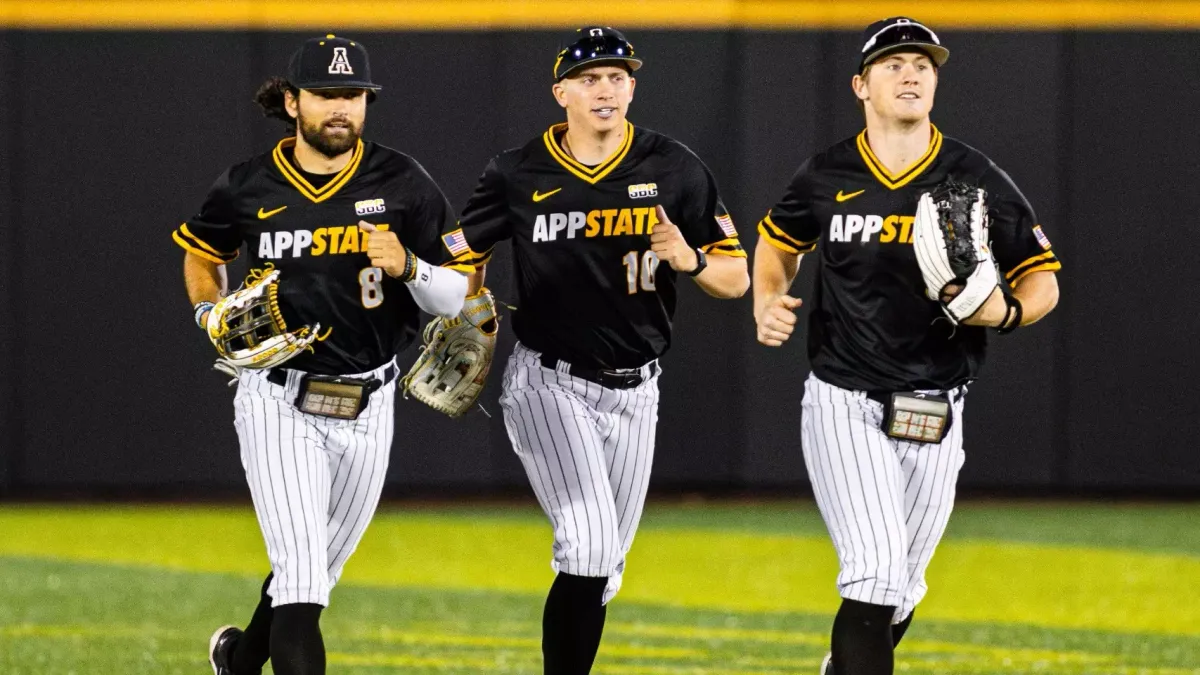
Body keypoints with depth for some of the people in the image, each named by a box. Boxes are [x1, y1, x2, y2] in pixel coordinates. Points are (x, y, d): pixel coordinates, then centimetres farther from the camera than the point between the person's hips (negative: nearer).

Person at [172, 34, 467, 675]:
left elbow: (455, 299, -2)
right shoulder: (248, 186, -3)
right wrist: (210, 313, 1)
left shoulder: (403, 184, -4)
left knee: (315, 569, 19)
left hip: (367, 407, 3)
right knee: (300, 568, -17)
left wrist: (408, 267, -21)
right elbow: (200, 251, 19)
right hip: (276, 401, -3)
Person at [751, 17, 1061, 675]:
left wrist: (1006, 312, -19)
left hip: (932, 417, 2)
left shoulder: (978, 182, -4)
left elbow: (1043, 281, 3)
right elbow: (778, 243, 19)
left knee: (900, 590, 14)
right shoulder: (825, 178, -2)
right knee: (876, 572, -18)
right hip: (842, 404, -2)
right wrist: (767, 306, -1)